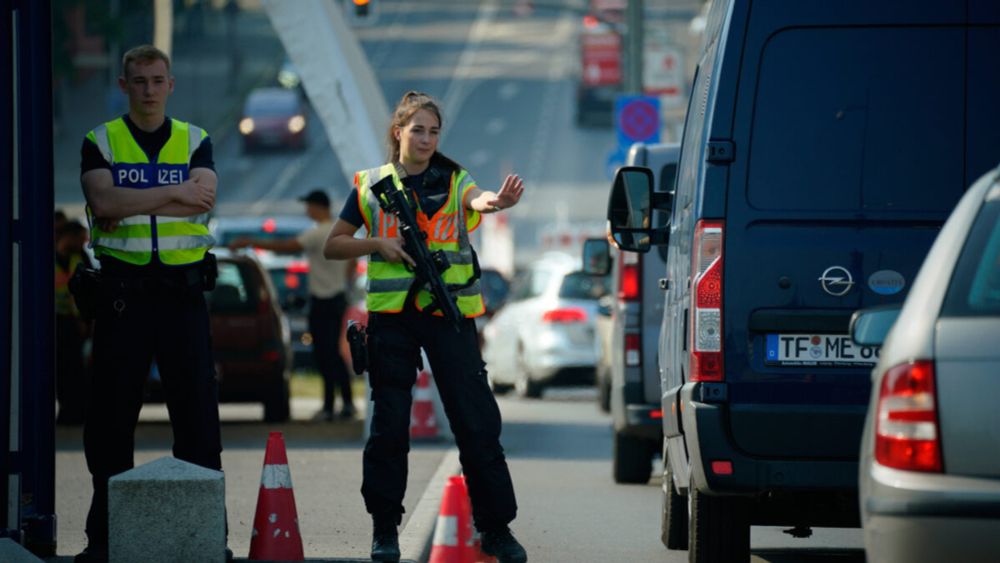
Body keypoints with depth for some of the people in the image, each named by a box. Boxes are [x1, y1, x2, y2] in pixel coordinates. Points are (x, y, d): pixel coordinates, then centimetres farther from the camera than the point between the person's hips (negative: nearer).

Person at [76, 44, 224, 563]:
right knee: (112, 411, 3)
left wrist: (132, 202, -12)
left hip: (183, 289, 1)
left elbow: (204, 199, -9)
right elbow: (103, 201, -13)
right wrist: (174, 193, -11)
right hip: (122, 289, 0)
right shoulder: (101, 142, 6)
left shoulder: (195, 142, 9)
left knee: (198, 408, -2)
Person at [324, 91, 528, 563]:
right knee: (389, 423, 2)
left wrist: (495, 201, -42)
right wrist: (378, 244, -7)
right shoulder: (371, 185, 9)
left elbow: (475, 198, -18)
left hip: (450, 311, -1)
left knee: (477, 421, -4)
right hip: (391, 313, 1)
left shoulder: (453, 180, 6)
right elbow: (333, 246, 12)